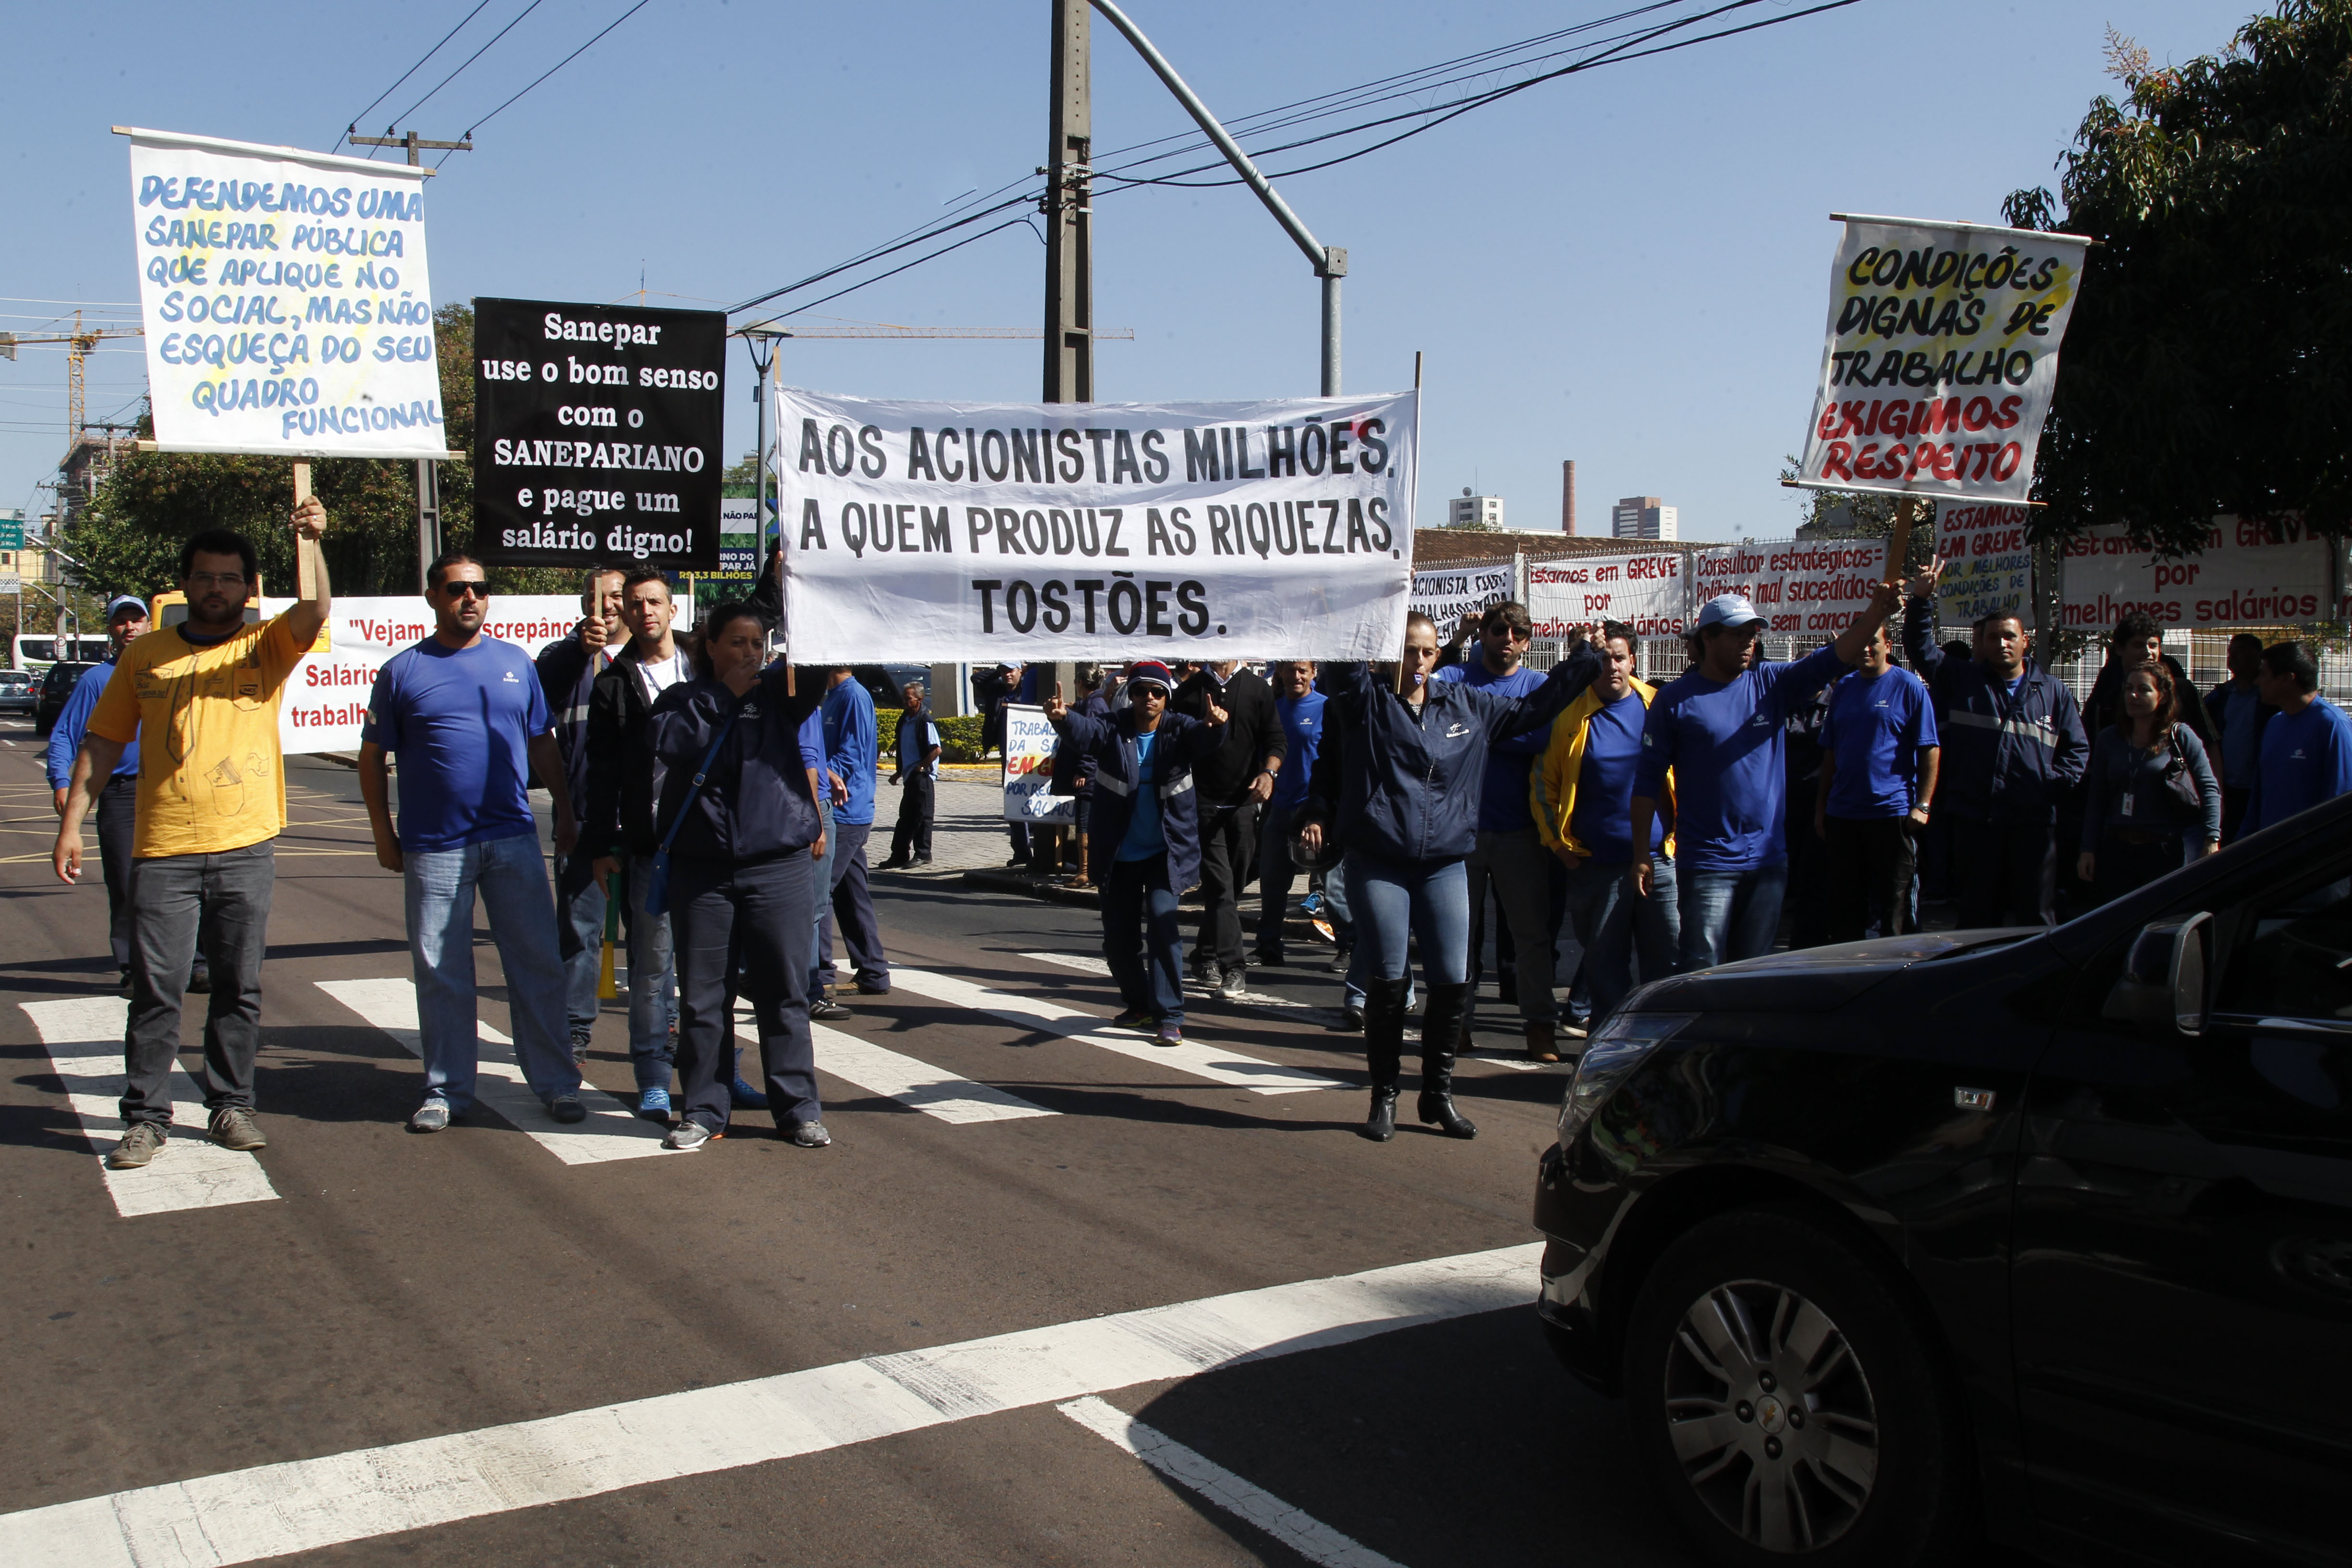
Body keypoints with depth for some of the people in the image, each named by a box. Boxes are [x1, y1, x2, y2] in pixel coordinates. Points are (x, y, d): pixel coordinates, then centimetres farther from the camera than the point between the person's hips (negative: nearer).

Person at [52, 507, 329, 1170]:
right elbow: (102, 743, 10)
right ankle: (145, 1116, 10)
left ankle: (231, 1106, 19)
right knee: (156, 989, 1)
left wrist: (308, 541, -31)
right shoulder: (144, 655, 8)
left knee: (239, 987, 7)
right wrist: (72, 824, 4)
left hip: (246, 848, 0)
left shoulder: (267, 646, 5)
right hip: (162, 849, 0)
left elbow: (315, 610, -15)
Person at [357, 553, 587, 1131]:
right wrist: (384, 835, 4)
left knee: (538, 964, 3)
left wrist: (565, 812, 13)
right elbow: (372, 756, 7)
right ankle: (447, 1090, 17)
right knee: (441, 972, 5)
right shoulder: (403, 671, 3)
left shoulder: (516, 663, 9)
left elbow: (542, 743, 16)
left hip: (513, 839, 1)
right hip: (434, 846, -1)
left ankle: (556, 1082, 13)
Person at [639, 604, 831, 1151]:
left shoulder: (779, 692, 9)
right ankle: (703, 1110, 16)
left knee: (784, 990, 3)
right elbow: (668, 741, -11)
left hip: (780, 864, 0)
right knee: (702, 993, 5)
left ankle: (798, 1109, 11)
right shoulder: (683, 698, 8)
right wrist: (724, 695, -7)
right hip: (701, 868, 0)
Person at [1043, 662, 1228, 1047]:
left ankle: (1169, 1016, -14)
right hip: (1119, 854, 3)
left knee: (1161, 919, -20)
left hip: (1165, 852, -3)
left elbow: (1205, 740, -26)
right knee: (1118, 935, 10)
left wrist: (1214, 725, -51)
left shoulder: (1179, 730, -6)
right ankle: (1139, 1004, 34)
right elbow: (1083, 729, -25)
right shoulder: (1112, 731, -5)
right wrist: (1061, 718, -49)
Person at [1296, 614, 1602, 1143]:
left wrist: (1584, 659, 22)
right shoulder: (1366, 698, 1)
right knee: (1388, 982, -2)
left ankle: (1438, 1094, 18)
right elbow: (1336, 672, -19)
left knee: (1453, 981, 0)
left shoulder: (1467, 704, 11)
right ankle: (1384, 1097, 15)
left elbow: (1533, 709, 22)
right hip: (1377, 865, -3)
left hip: (1445, 865, 3)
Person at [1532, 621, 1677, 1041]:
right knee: (1605, 964, 7)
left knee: (1668, 964, 3)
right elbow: (1542, 783, 9)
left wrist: (1680, 835, 8)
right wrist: (1558, 843, 4)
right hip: (1597, 865, 0)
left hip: (1660, 860, 1)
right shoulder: (1570, 715, 3)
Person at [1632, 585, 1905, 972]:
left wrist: (1875, 614, -23)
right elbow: (1648, 781, -3)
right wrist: (1642, 855, -7)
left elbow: (1833, 659, -5)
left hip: (1768, 859, 4)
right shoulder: (1676, 699, -4)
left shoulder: (1771, 684, 6)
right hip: (1706, 864, -4)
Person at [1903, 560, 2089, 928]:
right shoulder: (1962, 680, 10)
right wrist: (1922, 600, -10)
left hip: (2034, 821, 0)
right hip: (1973, 819, 0)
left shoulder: (2053, 691, 12)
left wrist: (2058, 782, -2)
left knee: (2036, 915, 4)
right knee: (1975, 912, 6)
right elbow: (1920, 647, 4)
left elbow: (2078, 748, 15)